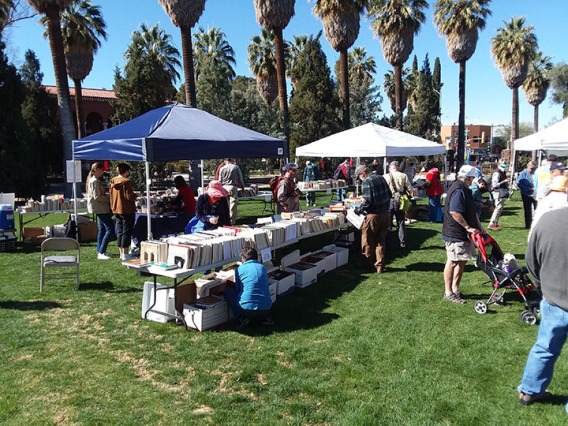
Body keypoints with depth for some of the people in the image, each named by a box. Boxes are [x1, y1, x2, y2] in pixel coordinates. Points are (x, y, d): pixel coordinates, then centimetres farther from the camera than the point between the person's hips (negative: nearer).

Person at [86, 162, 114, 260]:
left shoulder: (93, 180, 15)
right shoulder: (94, 181, -16)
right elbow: (97, 197, -20)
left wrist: (107, 196, 8)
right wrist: (109, 198, -11)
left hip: (100, 208, 11)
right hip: (100, 208, -11)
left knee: (102, 229, 16)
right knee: (110, 230, -12)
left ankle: (100, 251, 23)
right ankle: (101, 253, -12)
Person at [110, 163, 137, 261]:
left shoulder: (113, 181, 6)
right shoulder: (127, 182, -16)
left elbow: (112, 196, 12)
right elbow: (129, 197, -19)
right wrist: (136, 195, -1)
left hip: (116, 210, 7)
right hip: (127, 210, -7)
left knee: (119, 231, 14)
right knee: (126, 232, -1)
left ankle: (121, 253, 20)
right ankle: (125, 254, 1)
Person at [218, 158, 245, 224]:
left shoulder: (222, 168, 5)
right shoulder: (236, 167, 0)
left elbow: (220, 180, 8)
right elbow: (240, 178, 4)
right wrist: (242, 187, 15)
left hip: (224, 187, 2)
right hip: (233, 187, -2)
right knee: (233, 204, 1)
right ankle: (232, 221, 1)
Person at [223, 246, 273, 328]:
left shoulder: (240, 269, -1)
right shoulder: (263, 267, 10)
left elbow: (237, 289, 10)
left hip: (246, 310, -4)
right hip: (265, 309, 4)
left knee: (227, 290, 17)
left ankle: (241, 317, 3)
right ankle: (265, 317, 13)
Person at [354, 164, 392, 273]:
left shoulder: (366, 182, -15)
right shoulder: (381, 178, 9)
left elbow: (367, 201, -21)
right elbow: (389, 195, 15)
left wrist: (360, 209, -5)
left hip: (373, 215, -8)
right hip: (385, 214, 8)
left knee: (367, 242, 8)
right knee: (380, 241, 15)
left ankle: (371, 264, 19)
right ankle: (380, 266, 18)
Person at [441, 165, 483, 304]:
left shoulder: (463, 189, 15)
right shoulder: (458, 190, -19)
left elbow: (471, 211, 21)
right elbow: (454, 212, -28)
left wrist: (479, 226, 16)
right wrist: (468, 227, -21)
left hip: (462, 234, 10)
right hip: (455, 234, -10)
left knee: (462, 261, 16)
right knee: (453, 262, -2)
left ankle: (455, 289, 27)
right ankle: (448, 293, 8)